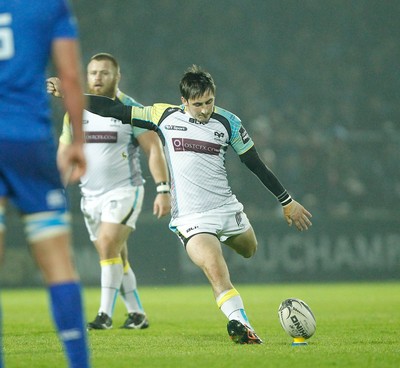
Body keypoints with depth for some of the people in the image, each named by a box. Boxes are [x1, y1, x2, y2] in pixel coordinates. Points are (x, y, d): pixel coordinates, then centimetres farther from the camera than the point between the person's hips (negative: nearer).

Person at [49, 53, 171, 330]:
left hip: (125, 191, -5)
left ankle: (106, 314, -18)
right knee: (116, 258, 8)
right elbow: (64, 152, 15)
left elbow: (154, 149, -7)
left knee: (108, 245, -21)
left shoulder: (131, 110, -6)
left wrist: (163, 190, -15)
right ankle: (137, 314, 17)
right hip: (91, 195, 5)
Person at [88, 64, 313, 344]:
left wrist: (288, 201, 12)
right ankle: (241, 325, -22)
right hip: (191, 218, -3)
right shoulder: (165, 116, 1)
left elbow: (257, 166, 10)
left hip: (227, 208, 3)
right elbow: (115, 111, 5)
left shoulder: (228, 123, 2)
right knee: (216, 271, -22)